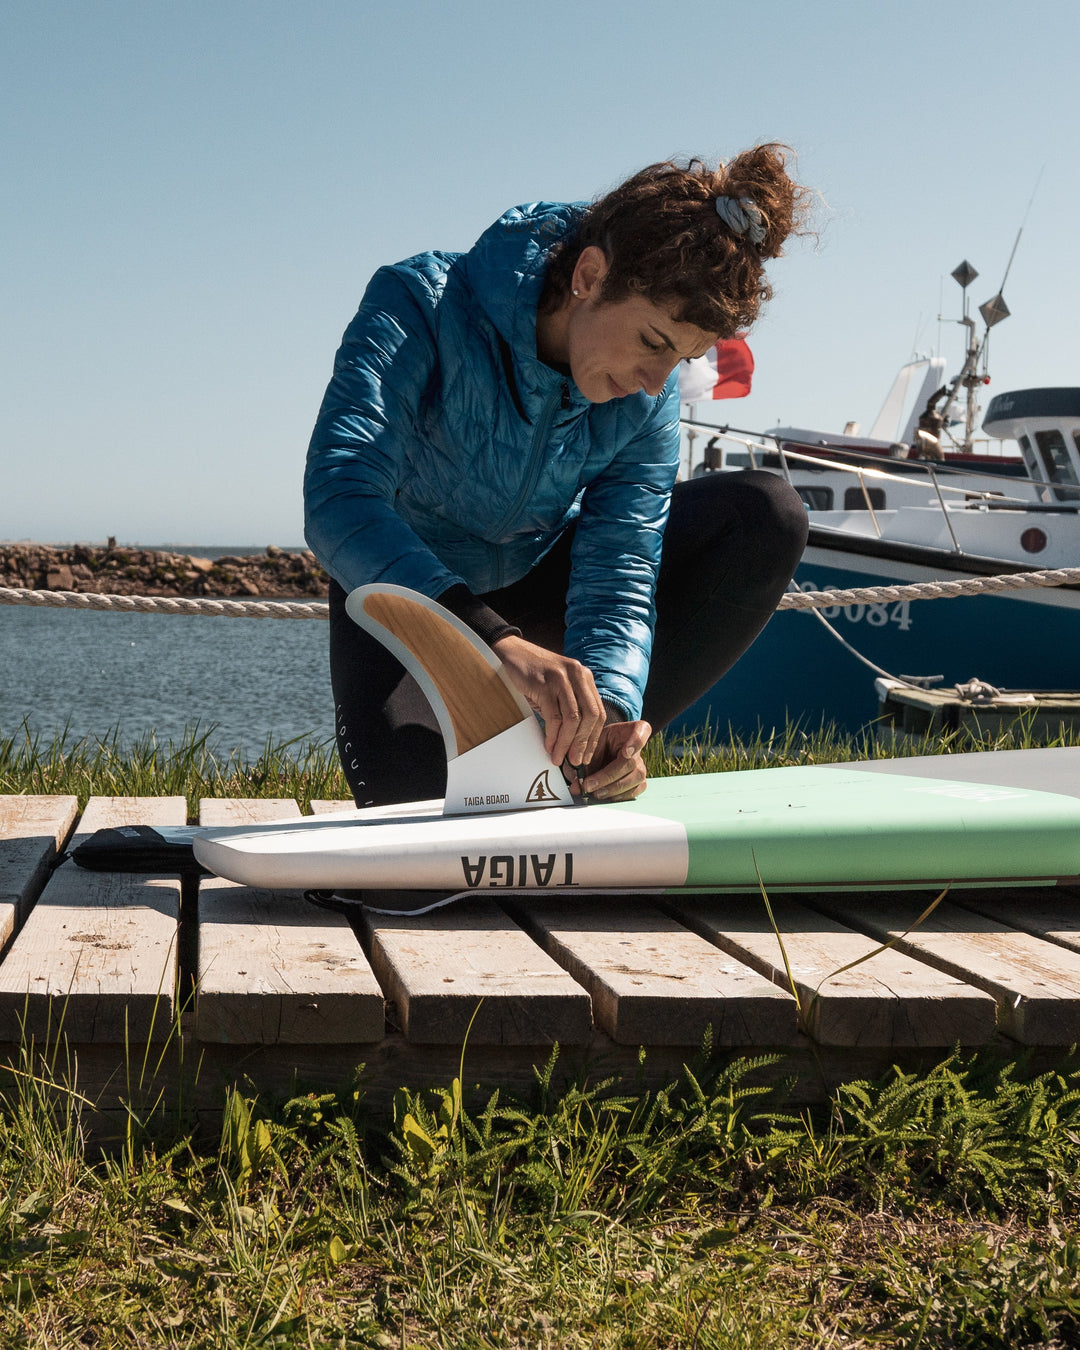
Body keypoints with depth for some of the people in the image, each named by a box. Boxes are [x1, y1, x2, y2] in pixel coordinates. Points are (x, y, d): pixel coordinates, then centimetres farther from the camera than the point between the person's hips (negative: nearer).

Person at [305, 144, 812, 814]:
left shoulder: (648, 398, -19)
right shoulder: (422, 304, -33)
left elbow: (617, 573, -23)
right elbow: (338, 498, -46)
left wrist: (611, 711, -45)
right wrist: (499, 641, -59)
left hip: (542, 577, 4)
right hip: (405, 583, -4)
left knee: (768, 516, -17)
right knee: (410, 782, -33)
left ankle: (588, 747, -13)